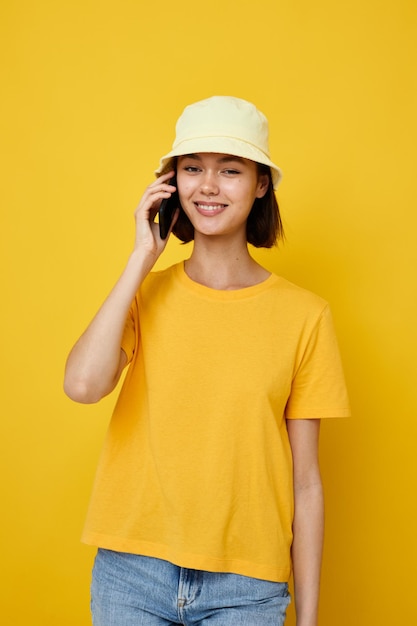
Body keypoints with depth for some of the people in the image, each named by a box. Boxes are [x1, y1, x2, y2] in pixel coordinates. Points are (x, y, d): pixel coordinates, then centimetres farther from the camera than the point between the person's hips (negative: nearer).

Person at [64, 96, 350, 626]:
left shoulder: (303, 315, -4)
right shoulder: (146, 294, 1)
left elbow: (305, 482, -1)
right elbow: (82, 384, -19)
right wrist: (142, 258, -11)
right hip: (132, 573, 2)